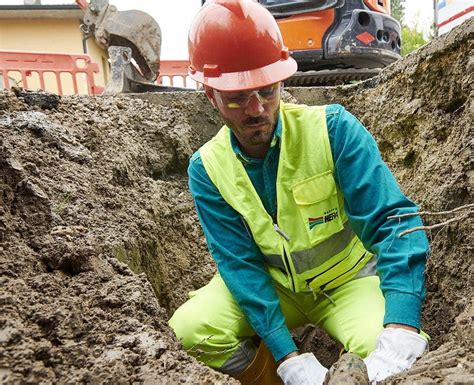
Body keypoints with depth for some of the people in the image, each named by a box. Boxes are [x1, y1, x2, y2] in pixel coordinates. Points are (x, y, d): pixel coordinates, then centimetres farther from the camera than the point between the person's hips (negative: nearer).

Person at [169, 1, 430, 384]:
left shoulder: (333, 129, -20)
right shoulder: (207, 169, -14)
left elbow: (393, 220, -27)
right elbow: (240, 262, -17)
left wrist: (402, 330, -41)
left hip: (348, 279, -1)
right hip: (270, 283, 2)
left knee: (383, 348, -29)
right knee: (190, 328, -22)